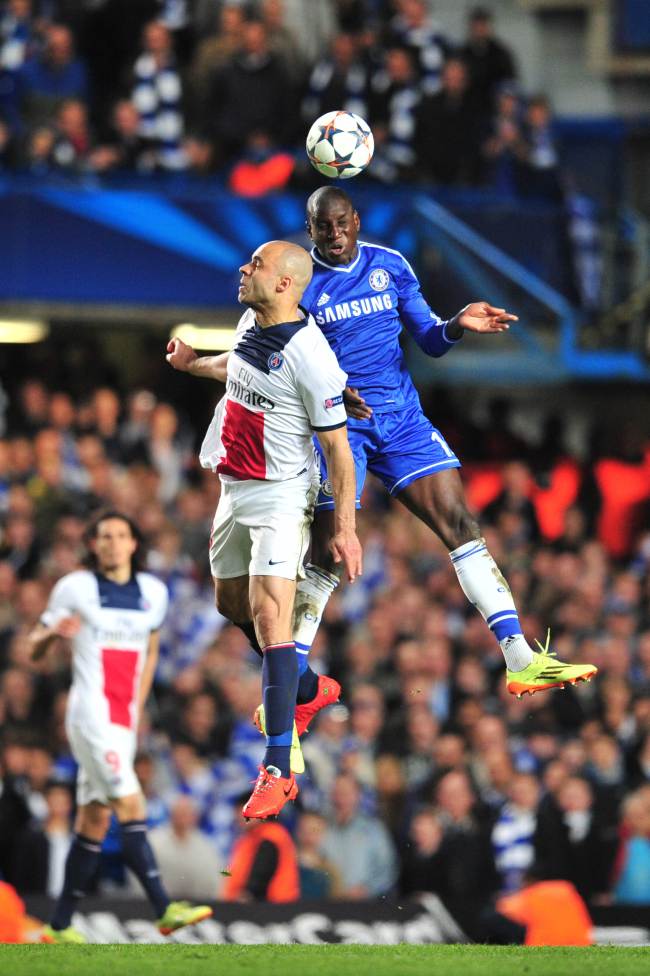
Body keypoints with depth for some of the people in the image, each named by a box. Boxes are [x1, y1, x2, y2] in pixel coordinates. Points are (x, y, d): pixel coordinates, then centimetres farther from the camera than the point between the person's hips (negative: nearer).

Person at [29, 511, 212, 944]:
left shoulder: (153, 592, 12)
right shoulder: (75, 587, -2)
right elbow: (35, 649, 4)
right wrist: (54, 632, -18)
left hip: (124, 720, 6)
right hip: (91, 712, -6)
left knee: (95, 820, 6)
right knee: (130, 805, -18)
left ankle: (60, 925, 12)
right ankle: (164, 908, -24)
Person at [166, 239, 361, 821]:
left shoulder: (309, 358, -23)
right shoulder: (250, 324, 2)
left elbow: (338, 446, -19)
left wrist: (345, 528, -18)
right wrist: (194, 364, 38)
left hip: (281, 496, -9)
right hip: (234, 490, 9)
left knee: (269, 617, -18)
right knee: (233, 605, 20)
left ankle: (278, 769, -22)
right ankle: (306, 690, 44)